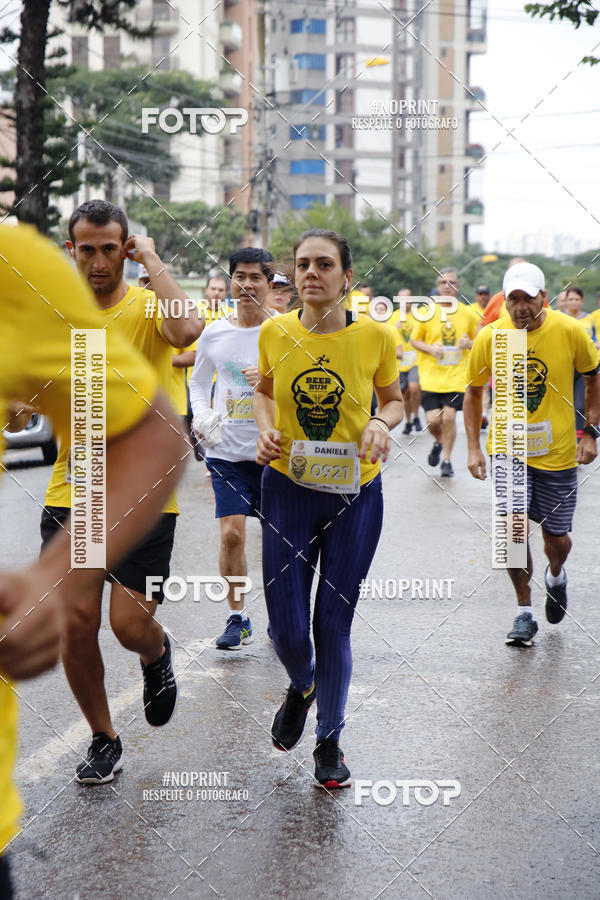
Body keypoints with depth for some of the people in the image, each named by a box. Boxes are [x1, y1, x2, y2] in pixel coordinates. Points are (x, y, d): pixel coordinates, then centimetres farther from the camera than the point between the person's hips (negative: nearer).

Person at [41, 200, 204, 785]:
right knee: (75, 622, 1)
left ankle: (157, 656, 33)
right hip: (72, 491, 3)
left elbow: (187, 329, -31)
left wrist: (152, 261, -18)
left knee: (131, 624, -7)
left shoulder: (147, 305, -6)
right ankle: (103, 740, 23)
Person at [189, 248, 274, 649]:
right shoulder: (215, 333, 4)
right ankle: (238, 618, 9)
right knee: (232, 533, -7)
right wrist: (202, 416, 0)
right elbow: (198, 382, 18)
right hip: (227, 451, 1)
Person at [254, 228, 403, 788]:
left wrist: (382, 423, -14)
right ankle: (301, 687, 39)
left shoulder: (374, 337, -9)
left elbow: (394, 399, 7)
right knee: (287, 628, 2)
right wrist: (266, 428, -6)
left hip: (355, 495, -1)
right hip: (288, 489, 1)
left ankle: (329, 740, 26)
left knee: (333, 623, 5)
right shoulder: (275, 333, -4)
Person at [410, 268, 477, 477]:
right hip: (431, 375, 0)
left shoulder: (466, 313, 5)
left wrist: (468, 344, -6)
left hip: (456, 375, 0)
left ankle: (447, 460, 12)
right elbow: (414, 340, 7)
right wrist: (430, 348, -12)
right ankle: (438, 443, 28)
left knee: (449, 417, -6)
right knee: (433, 420, -7)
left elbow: (476, 339, 17)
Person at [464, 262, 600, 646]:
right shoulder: (489, 337, -10)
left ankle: (556, 575, 45)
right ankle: (524, 612, 6)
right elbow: (474, 390, 4)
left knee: (556, 537, 8)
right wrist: (474, 447, -1)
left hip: (558, 452, 0)